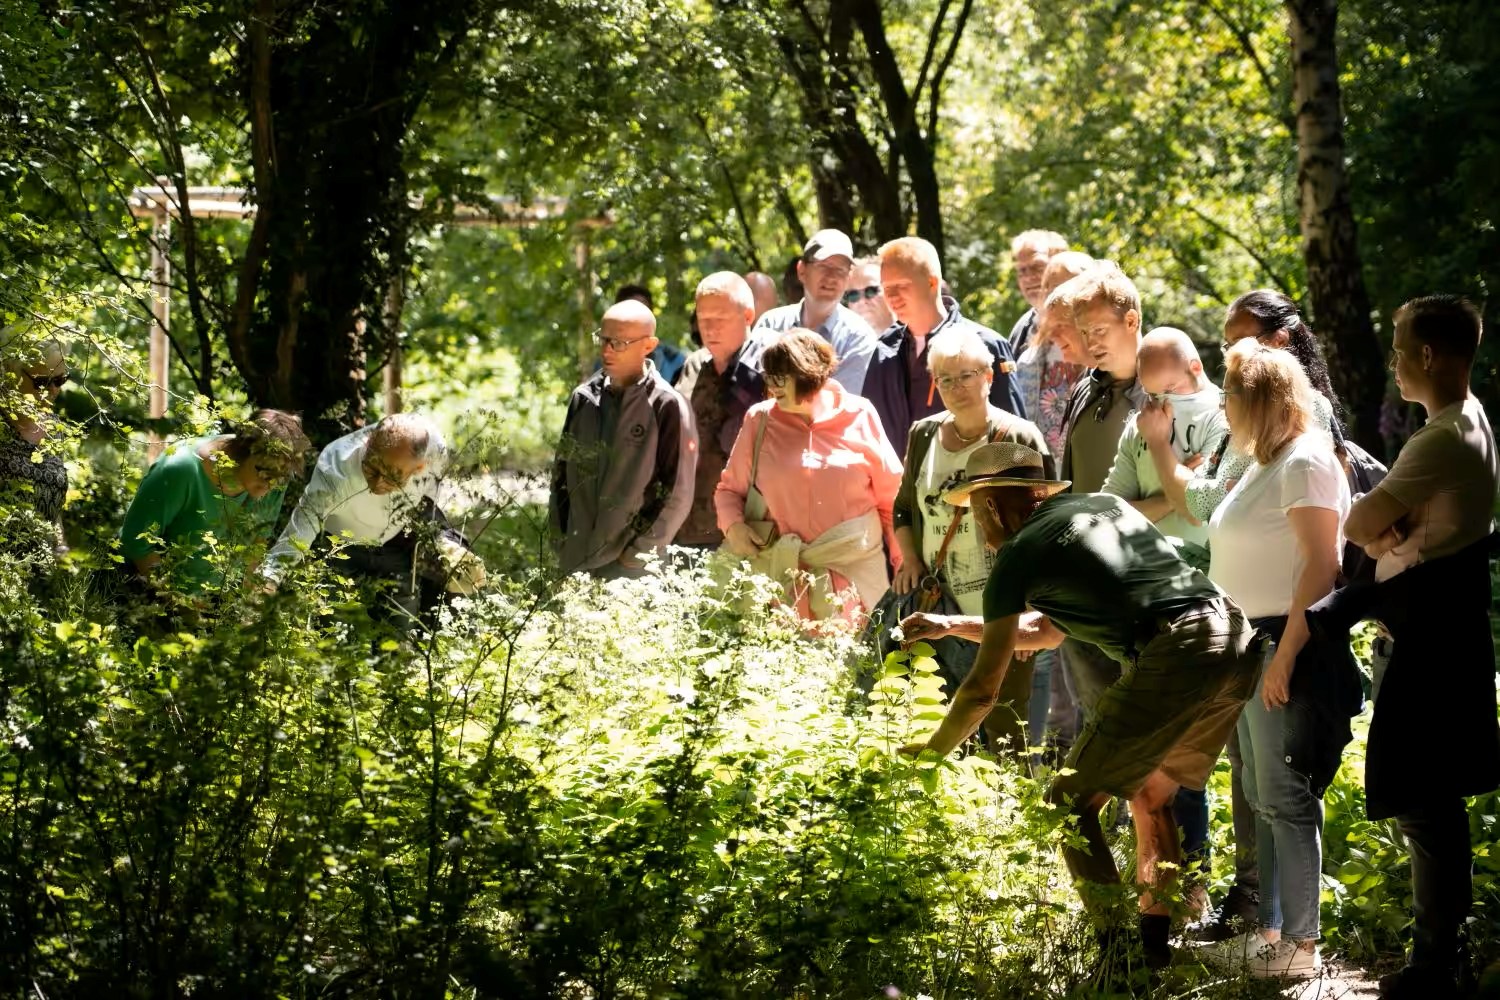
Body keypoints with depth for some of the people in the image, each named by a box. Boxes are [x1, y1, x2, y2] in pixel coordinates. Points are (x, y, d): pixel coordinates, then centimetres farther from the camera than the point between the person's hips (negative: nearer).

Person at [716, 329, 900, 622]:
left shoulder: (859, 416, 2)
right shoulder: (760, 420, 5)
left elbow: (891, 496, 6)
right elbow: (730, 488, 14)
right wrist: (732, 525, -7)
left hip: (854, 570, -1)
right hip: (782, 573, 1)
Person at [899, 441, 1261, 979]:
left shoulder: (1021, 552, 5)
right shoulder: (1105, 506, 27)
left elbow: (983, 689, 5)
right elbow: (1048, 631, 37)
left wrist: (931, 750, 20)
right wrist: (951, 626, 40)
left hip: (1173, 657, -8)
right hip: (1237, 643, 8)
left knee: (1072, 803, 3)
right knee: (1151, 794, 26)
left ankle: (1119, 953, -5)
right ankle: (1155, 940, 22)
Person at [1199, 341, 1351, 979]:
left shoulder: (1305, 461, -14)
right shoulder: (1266, 463, 16)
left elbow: (1322, 565, -21)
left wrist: (1285, 655, -24)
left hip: (1287, 642, -10)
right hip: (1252, 642, 10)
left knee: (1286, 800, -7)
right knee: (1262, 799, 14)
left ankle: (1301, 945, -3)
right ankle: (1270, 928, 21)